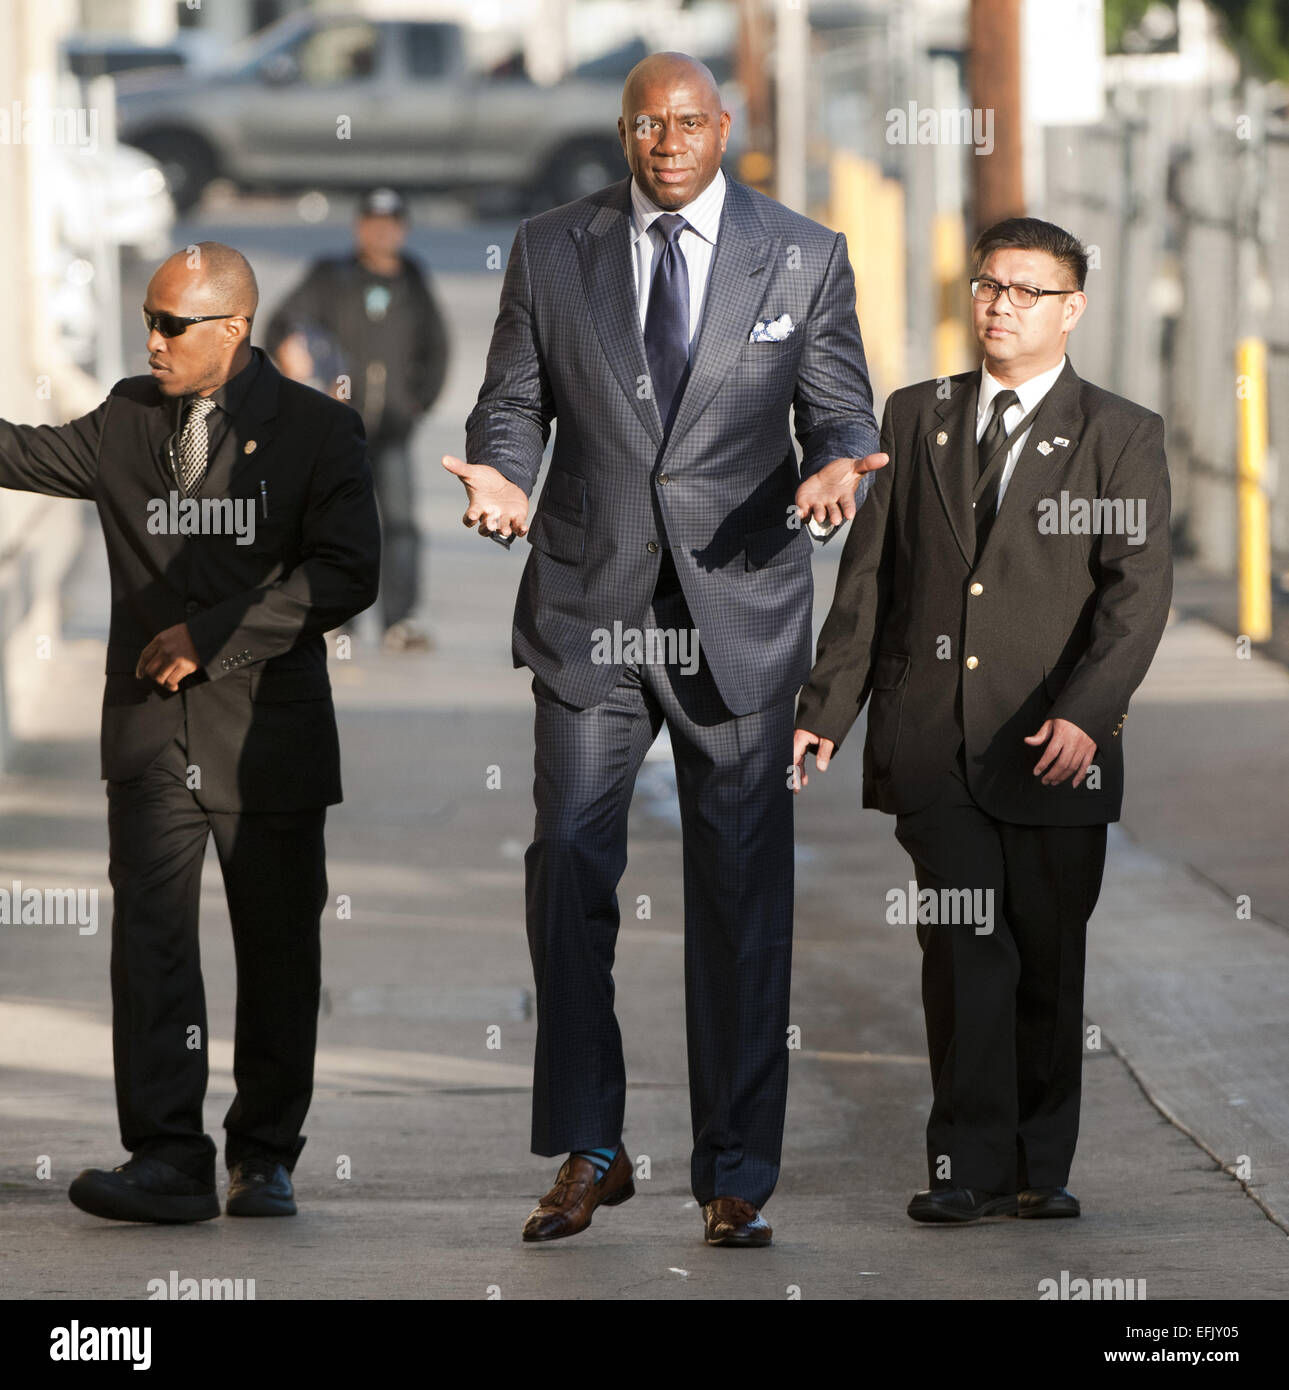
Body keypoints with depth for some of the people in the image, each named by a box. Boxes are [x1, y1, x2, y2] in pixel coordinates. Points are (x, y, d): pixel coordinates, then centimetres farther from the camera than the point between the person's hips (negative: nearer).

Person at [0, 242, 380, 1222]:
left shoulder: (316, 430, -2)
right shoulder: (130, 423, 11)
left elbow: (347, 573, -9)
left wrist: (214, 637, -13)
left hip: (268, 736, -2)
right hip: (153, 736, 2)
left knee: (278, 949, 6)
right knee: (150, 939, -9)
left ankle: (266, 1155, 17)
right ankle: (169, 1160, -11)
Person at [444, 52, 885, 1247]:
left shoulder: (804, 259, 4)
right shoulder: (550, 252, 6)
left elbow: (841, 416, 5)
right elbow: (514, 402, 8)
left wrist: (836, 470, -18)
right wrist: (500, 474, -14)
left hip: (738, 611, -1)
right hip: (590, 608, 1)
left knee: (740, 889, 2)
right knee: (568, 864, -6)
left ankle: (735, 1179, 9)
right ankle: (588, 1154, 7)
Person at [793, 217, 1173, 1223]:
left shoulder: (1121, 436, 4)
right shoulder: (916, 418, 14)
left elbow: (1139, 589, -7)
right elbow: (869, 574, 14)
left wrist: (1084, 713, -21)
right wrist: (826, 711, 6)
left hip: (1053, 751, -1)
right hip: (932, 742, 1)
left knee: (1049, 960, 6)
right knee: (966, 953, -8)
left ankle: (1042, 1166, 16)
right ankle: (972, 1167, -7)